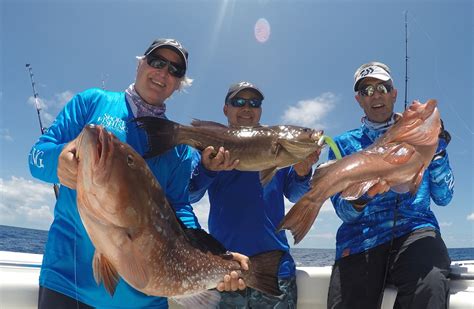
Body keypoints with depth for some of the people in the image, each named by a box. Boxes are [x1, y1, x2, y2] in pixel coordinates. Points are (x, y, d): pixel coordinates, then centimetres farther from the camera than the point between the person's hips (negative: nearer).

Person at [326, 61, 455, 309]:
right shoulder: (344, 144, 11)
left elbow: (443, 198, 11)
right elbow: (343, 211, 2)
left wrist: (437, 150, -2)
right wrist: (356, 201, -21)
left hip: (414, 230, 1)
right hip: (361, 238, 0)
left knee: (429, 285, -33)